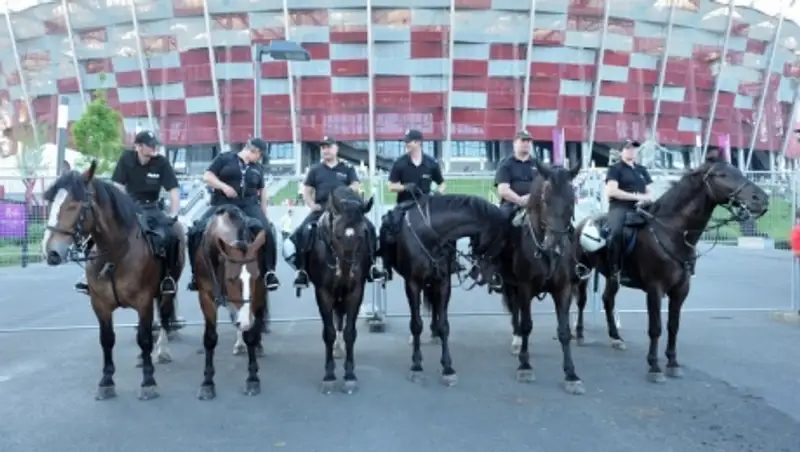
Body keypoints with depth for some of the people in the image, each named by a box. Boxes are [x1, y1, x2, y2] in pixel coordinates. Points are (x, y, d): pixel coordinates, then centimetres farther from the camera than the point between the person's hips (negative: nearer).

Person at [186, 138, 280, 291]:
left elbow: (262, 192, 22)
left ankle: (269, 271, -9)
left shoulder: (258, 168, 18)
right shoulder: (225, 158, 5)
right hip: (222, 204, -2)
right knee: (196, 231, -18)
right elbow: (207, 176, 1)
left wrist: (264, 214, 16)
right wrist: (224, 186, -15)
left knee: (267, 231, -21)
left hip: (249, 205, 2)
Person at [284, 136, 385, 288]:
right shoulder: (315, 170, 15)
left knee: (368, 227, -20)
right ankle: (302, 270, -14)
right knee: (302, 231, -23)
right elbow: (306, 191, 14)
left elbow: (356, 187, 5)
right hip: (321, 210, 0)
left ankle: (371, 265, -11)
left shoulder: (347, 169, 14)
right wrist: (312, 205, -4)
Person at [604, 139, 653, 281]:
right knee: (616, 232, -35)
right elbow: (612, 191, -9)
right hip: (620, 207, -6)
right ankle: (614, 269, -30)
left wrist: (645, 198, -5)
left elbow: (650, 193, 20)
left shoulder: (642, 170, 23)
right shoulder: (615, 168, 5)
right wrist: (636, 196, -11)